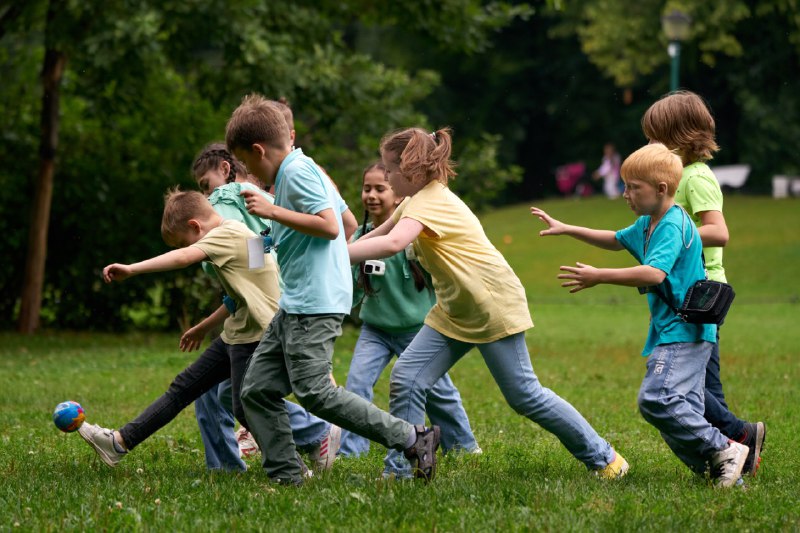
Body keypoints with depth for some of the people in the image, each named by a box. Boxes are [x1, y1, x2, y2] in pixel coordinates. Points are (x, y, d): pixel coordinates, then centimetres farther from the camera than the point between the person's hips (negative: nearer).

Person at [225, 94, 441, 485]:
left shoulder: (296, 172, -11)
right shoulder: (304, 169, 19)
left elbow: (330, 226, -22)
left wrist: (273, 211, -18)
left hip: (315, 307, -11)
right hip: (295, 306, 11)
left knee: (313, 392, -15)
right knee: (257, 391, 6)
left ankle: (412, 439, -11)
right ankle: (284, 477, 5)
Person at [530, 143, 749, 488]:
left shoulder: (673, 226, -15)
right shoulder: (648, 224, 17)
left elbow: (654, 274, -30)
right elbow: (617, 240, 36)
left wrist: (599, 277, -26)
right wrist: (565, 229, 33)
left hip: (684, 332, -11)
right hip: (672, 331, 11)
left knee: (657, 399, -24)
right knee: (680, 413, 5)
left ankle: (723, 451, -16)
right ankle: (720, 472, 4)